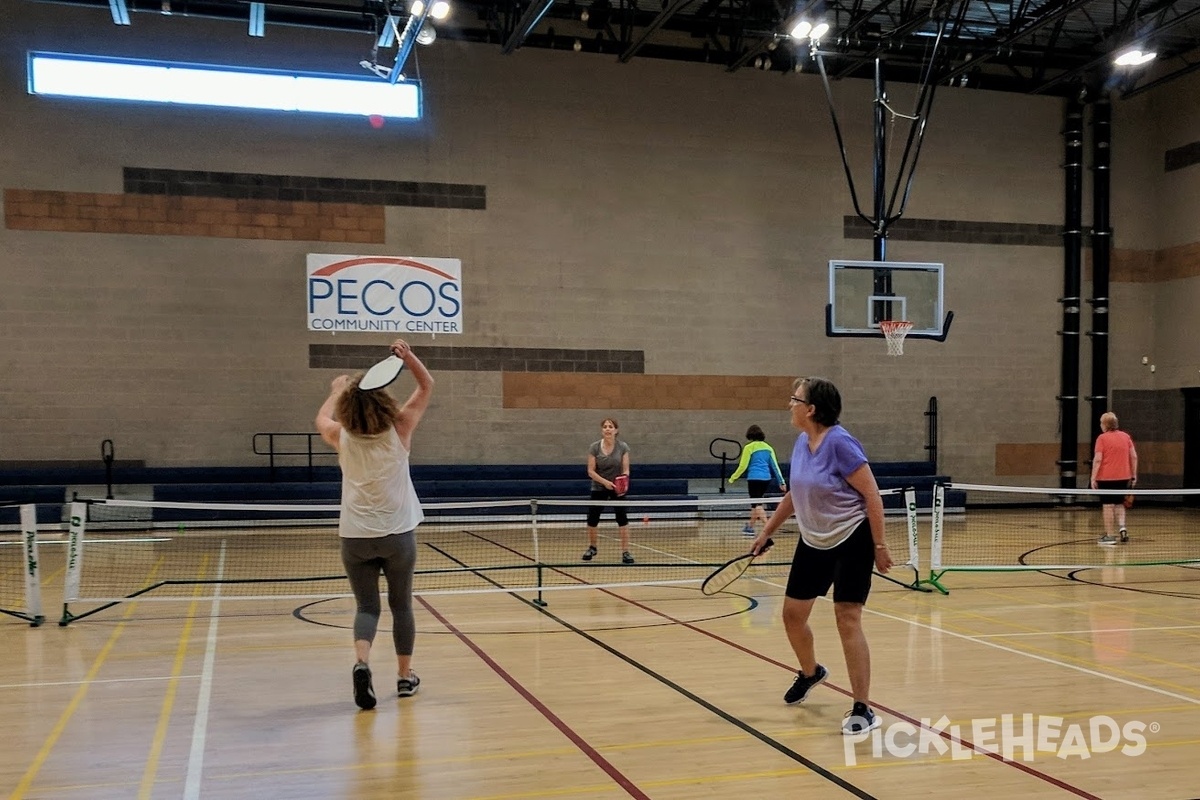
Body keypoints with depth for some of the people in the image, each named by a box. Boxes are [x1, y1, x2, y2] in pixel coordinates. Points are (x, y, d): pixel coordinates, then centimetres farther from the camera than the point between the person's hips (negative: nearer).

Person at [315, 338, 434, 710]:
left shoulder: (343, 439, -5)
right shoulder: (398, 431, -8)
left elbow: (322, 418, 20)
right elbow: (427, 386, 1)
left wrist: (337, 390, 34)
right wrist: (408, 357, -11)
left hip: (355, 536, 1)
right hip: (398, 534, 0)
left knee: (366, 607, 7)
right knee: (401, 606, 14)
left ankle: (361, 662, -20)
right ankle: (405, 675, 22)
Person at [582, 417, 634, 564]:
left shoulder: (623, 447, -9)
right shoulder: (594, 447, -9)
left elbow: (625, 469, -9)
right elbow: (590, 471, -10)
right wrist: (605, 482, -24)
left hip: (617, 488, -1)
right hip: (599, 488, 1)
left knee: (622, 518, -12)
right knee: (592, 519, 6)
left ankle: (625, 552, -5)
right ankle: (592, 548, 30)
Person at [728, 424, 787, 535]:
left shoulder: (749, 447, -4)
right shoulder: (768, 447, 11)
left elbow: (743, 466, -6)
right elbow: (775, 465, 10)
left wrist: (733, 478, 5)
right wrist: (781, 481, 11)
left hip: (754, 479, -6)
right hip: (766, 479, 6)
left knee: (758, 505, -5)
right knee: (756, 502, 20)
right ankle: (750, 526, 30)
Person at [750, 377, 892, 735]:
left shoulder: (840, 443, -22)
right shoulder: (802, 442, 1)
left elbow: (873, 496, -19)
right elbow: (793, 493, 15)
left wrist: (880, 546, -18)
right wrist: (767, 531, 17)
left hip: (851, 541, -8)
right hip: (813, 542, 8)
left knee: (848, 619, -11)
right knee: (792, 614, 12)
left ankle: (863, 710, -2)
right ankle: (810, 672, 41)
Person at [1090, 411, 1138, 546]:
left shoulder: (1102, 438, -8)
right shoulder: (1126, 436, 6)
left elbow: (1098, 459, -13)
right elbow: (1134, 456, 7)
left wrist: (1093, 478, -11)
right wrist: (1134, 475, 13)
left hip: (1106, 478, -4)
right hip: (1123, 477, 4)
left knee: (1108, 506, 2)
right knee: (1119, 504, 19)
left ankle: (1109, 536, 6)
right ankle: (1122, 527, 0)